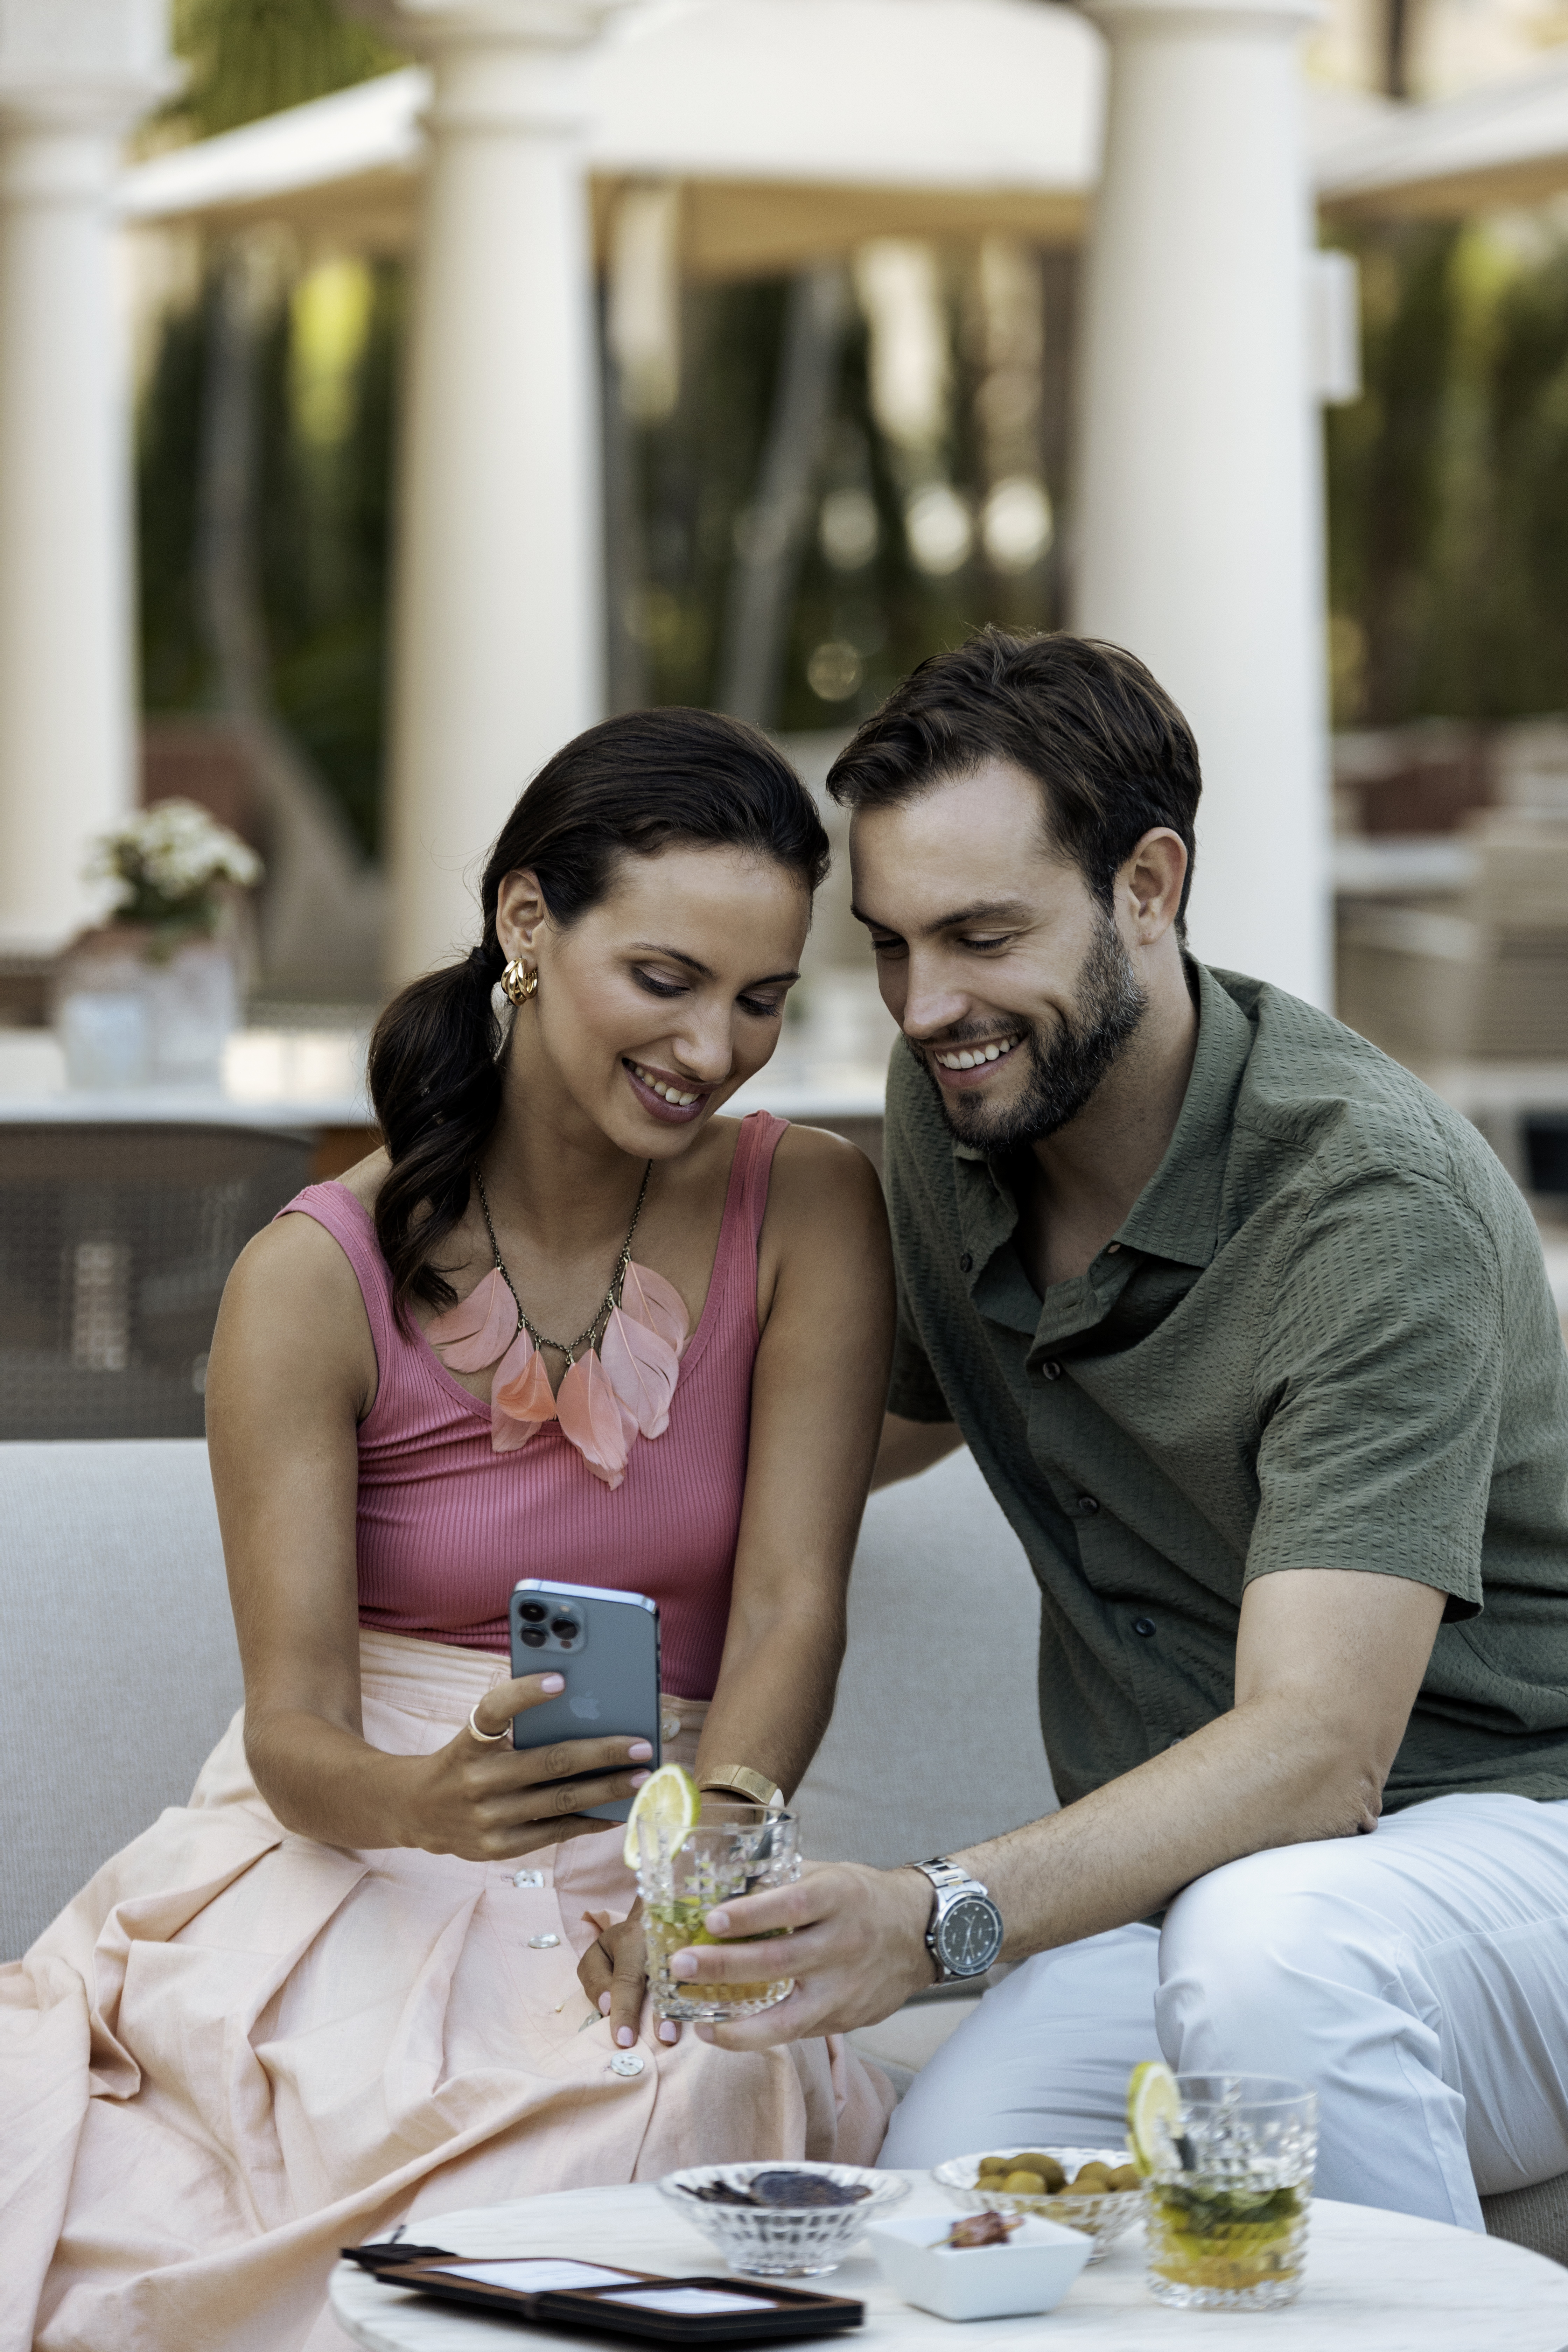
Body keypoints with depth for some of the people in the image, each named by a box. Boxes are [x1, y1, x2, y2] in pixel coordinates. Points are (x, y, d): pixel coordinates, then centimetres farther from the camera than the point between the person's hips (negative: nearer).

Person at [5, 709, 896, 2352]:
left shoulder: (809, 1215, 0)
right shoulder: (314, 1281, -5)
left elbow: (792, 1609, -7)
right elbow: (294, 1733, -10)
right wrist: (427, 1800, -35)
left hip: (643, 1908, 1)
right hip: (341, 1878, -1)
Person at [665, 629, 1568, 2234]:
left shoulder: (1377, 1201, -20)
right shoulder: (949, 1112, 3)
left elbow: (1318, 1746, -29)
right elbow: (900, 1422, 27)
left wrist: (941, 1918, -42)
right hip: (1177, 1878, 4)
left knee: (1264, 1943, -39)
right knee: (935, 2195, -29)